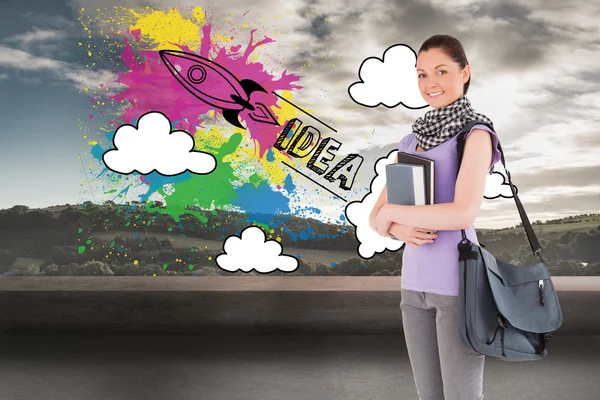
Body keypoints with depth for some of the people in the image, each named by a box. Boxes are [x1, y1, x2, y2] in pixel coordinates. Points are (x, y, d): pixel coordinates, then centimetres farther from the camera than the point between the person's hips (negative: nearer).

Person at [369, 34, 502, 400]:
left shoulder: (476, 133, -9)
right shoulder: (411, 142, 12)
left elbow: (464, 214, -23)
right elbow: (376, 217, 10)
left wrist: (392, 213, -11)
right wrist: (400, 229, -13)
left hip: (460, 284, -7)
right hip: (416, 284, 7)